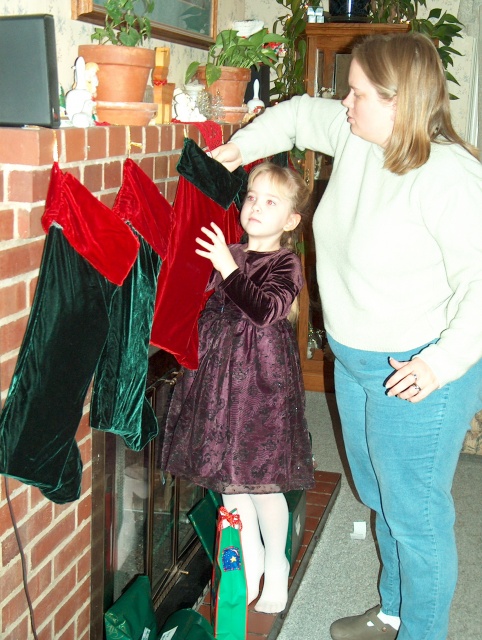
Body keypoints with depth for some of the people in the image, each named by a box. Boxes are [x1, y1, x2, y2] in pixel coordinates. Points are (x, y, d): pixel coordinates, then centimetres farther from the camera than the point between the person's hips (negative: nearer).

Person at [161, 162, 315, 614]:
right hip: (219, 374, 6)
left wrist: (228, 267, -28)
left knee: (263, 478, 2)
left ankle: (276, 566, 26)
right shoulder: (226, 255, 8)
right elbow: (204, 307, 16)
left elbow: (265, 310, -26)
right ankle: (250, 560, 34)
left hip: (262, 378, -6)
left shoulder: (285, 264, -9)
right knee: (227, 474, 14)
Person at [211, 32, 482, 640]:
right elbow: (299, 114, 19)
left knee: (416, 516, 6)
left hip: (418, 374, -9)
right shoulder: (356, 136, -1)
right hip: (355, 360, 9)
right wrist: (240, 147, 12)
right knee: (380, 498, 24)